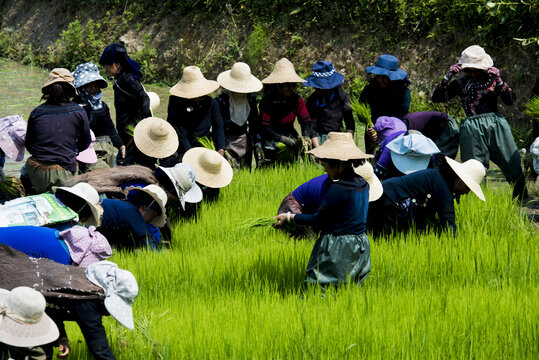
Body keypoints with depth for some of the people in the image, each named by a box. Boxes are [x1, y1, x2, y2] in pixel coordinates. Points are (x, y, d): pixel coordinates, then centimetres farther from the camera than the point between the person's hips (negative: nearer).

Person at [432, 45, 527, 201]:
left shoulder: (492, 80, 10)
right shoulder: (461, 84, 12)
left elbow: (510, 100, -2)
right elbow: (436, 98, 6)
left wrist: (498, 80, -11)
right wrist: (448, 77, -5)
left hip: (496, 124, 0)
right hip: (473, 128, 0)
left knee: (512, 165, -1)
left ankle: (522, 197, 11)